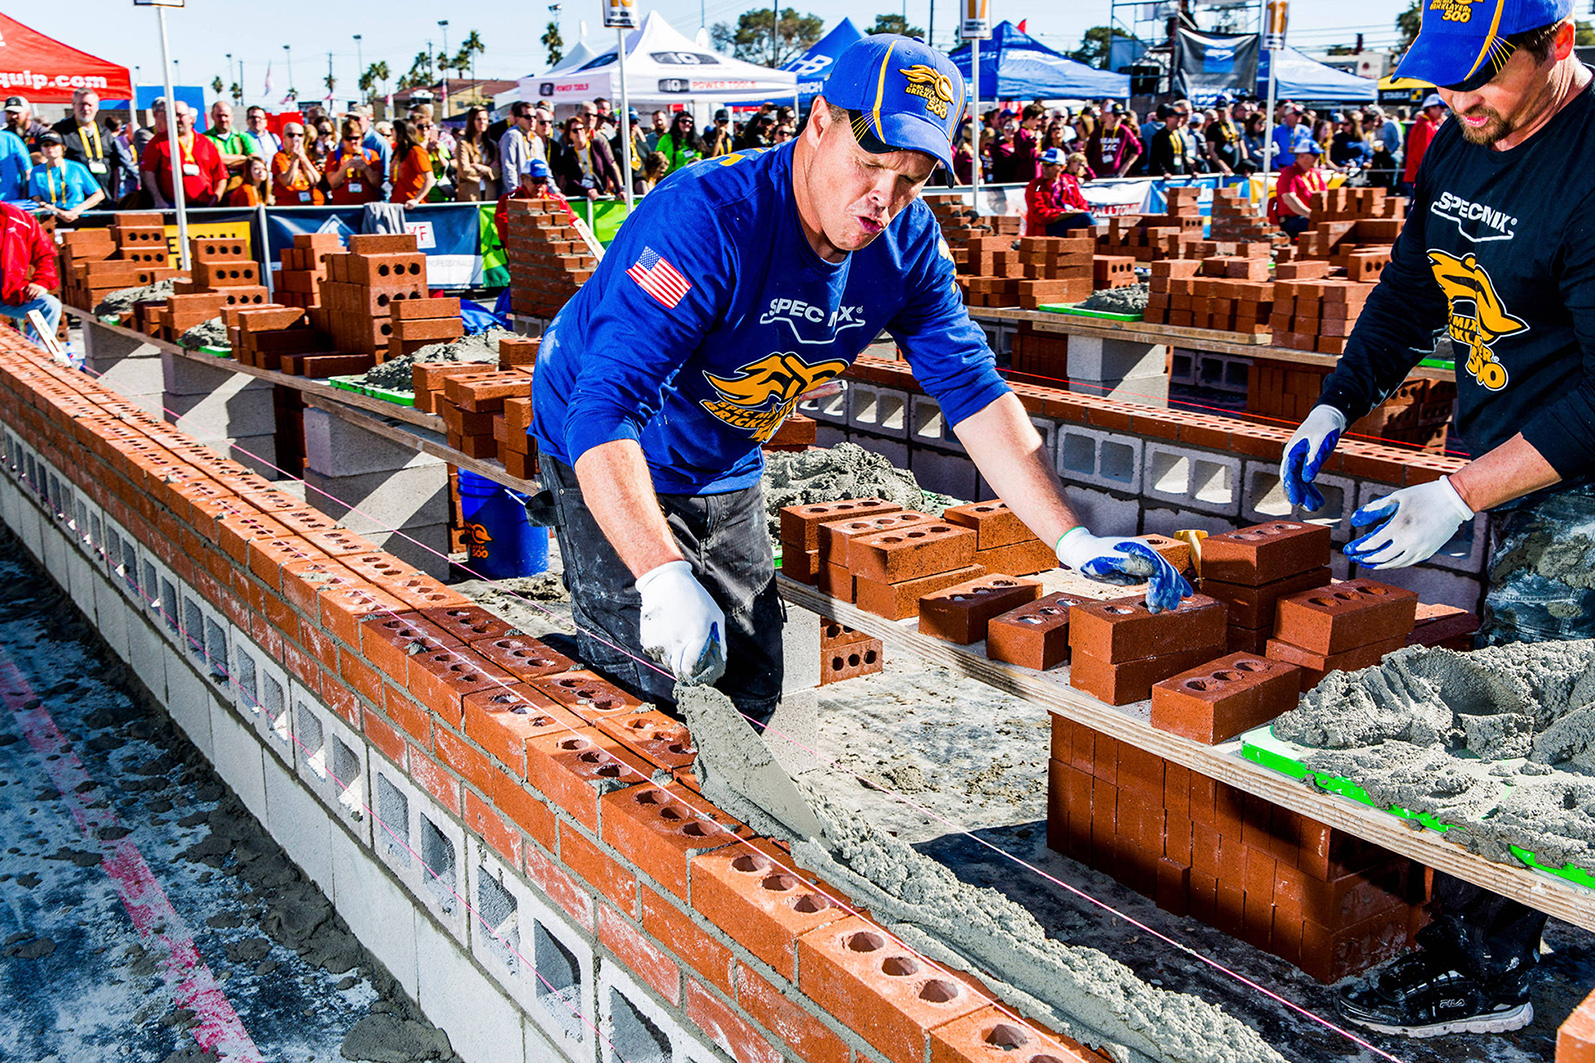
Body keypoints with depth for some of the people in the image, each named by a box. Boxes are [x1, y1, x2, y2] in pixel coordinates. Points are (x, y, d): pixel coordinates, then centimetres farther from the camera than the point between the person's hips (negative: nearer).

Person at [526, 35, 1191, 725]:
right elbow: (604, 407, -41)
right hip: (613, 467, -6)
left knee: (749, 691, 11)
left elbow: (972, 388, -9)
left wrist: (1074, 540, -17)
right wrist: (663, 576, -54)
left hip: (727, 478, 6)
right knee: (654, 699, -9)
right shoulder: (704, 220, -34)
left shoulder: (908, 241, -13)